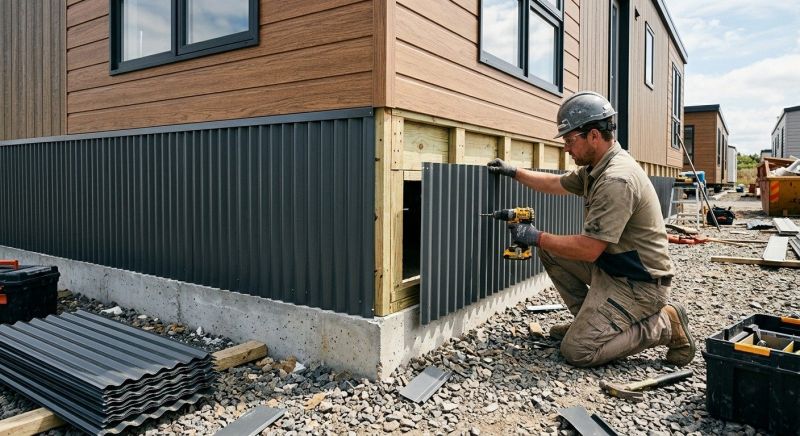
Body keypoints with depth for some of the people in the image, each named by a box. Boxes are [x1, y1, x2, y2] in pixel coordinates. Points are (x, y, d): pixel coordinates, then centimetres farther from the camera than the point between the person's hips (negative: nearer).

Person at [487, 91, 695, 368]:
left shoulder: (616, 180, -26)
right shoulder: (595, 168, 5)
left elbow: (589, 249, -26)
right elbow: (556, 184, 22)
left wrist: (537, 237, -16)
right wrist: (514, 172, 19)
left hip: (639, 283, -10)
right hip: (610, 265, 10)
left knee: (577, 351, -15)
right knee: (549, 250, 8)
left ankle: (664, 325, -1)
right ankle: (588, 320, 14)